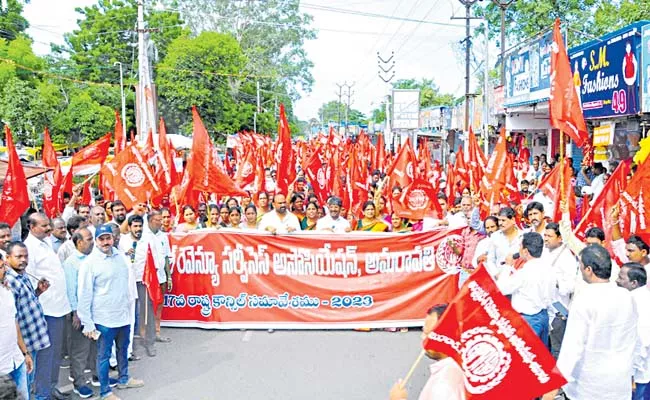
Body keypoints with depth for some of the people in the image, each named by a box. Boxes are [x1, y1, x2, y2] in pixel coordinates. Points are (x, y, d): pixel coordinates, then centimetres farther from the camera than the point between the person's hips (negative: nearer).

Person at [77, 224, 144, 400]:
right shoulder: (89, 262, -13)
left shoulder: (119, 257, 4)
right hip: (104, 319, -6)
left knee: (123, 350, 21)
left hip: (123, 315, 6)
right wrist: (87, 323, -12)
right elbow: (84, 295, -12)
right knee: (104, 355, 7)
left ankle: (124, 379, 41)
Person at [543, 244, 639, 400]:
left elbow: (572, 345, -22)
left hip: (590, 381, -5)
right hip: (621, 380, 5)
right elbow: (633, 341, 8)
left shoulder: (584, 301, -21)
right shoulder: (627, 296, -3)